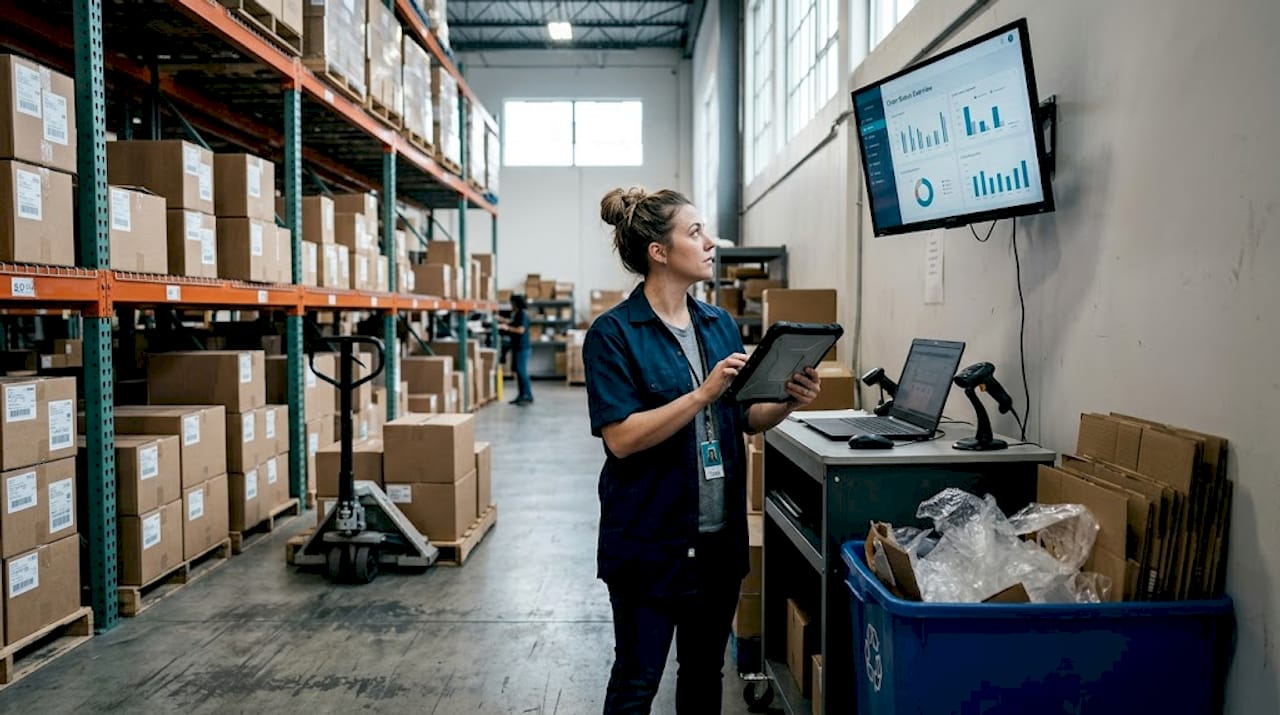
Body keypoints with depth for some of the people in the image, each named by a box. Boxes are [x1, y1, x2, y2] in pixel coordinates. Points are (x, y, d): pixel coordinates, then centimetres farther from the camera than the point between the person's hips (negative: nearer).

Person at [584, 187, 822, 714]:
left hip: (720, 535, 6)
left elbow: (745, 419, 10)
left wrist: (789, 402, -10)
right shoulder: (613, 333, -12)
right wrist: (704, 393, -26)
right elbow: (621, 437, -20)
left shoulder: (721, 325, 6)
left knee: (705, 672, 20)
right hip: (650, 538, -6)